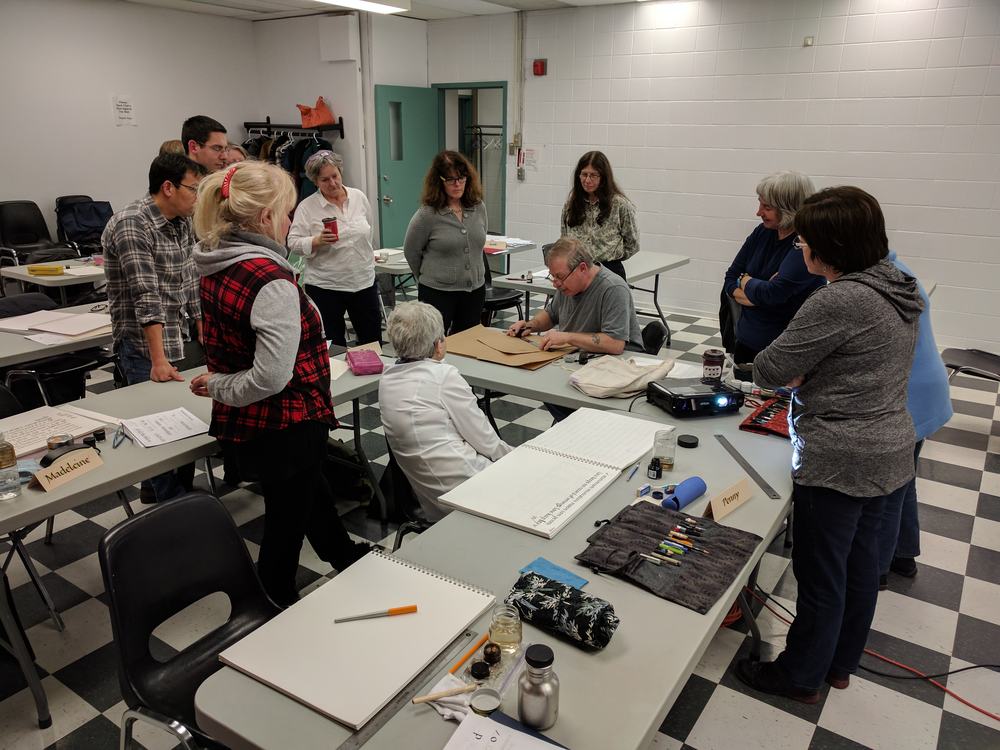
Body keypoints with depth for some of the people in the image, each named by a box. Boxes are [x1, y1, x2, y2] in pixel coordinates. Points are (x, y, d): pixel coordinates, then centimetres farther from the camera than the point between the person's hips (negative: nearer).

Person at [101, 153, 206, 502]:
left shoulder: (184, 222, 8)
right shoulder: (131, 225, -16)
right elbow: (146, 297, -24)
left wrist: (204, 332, 12)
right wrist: (158, 360, -27)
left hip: (181, 339, 7)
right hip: (144, 345, -7)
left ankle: (156, 487, 28)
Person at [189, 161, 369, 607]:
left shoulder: (216, 268, 0)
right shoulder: (272, 282, -27)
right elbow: (272, 376, -28)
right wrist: (219, 386, -14)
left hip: (241, 425, 9)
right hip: (284, 428, -9)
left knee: (310, 492, 30)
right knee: (286, 523, 12)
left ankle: (347, 557, 54)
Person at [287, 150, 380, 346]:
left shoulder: (359, 197, 4)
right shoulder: (306, 207, -6)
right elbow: (293, 243, -9)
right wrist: (317, 241, -25)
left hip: (364, 281, 3)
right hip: (325, 287, -3)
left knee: (373, 342, 10)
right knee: (333, 348, 5)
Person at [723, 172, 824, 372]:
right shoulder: (763, 232, 3)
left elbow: (773, 293, -25)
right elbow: (730, 281, 3)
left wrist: (745, 281, -5)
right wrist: (758, 294, -16)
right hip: (746, 341, 6)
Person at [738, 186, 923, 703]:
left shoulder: (838, 302, -25)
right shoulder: (899, 290, 5)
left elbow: (769, 371, -17)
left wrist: (790, 369, 4)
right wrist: (805, 374, 4)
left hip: (839, 464, -9)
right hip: (890, 453, 9)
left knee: (820, 573, 8)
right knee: (860, 561, 21)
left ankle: (800, 676, 28)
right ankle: (840, 663, 41)